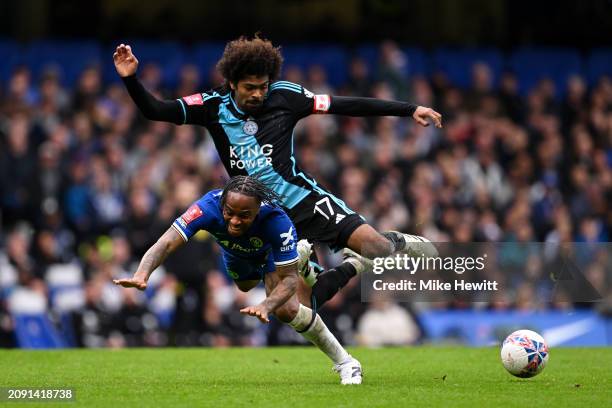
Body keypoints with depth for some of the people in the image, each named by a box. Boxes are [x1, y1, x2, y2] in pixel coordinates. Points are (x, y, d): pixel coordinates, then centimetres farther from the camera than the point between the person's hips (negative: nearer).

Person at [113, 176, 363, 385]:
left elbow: (289, 278, -42)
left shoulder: (277, 222, -48)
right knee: (246, 288, 34)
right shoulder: (209, 207, -46)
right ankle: (302, 255, 64)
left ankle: (344, 362, -3)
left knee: (286, 310, -25)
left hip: (271, 252, -4)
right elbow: (167, 242, -53)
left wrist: (266, 306, -62)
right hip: (235, 253, 4)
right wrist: (141, 275, -72)